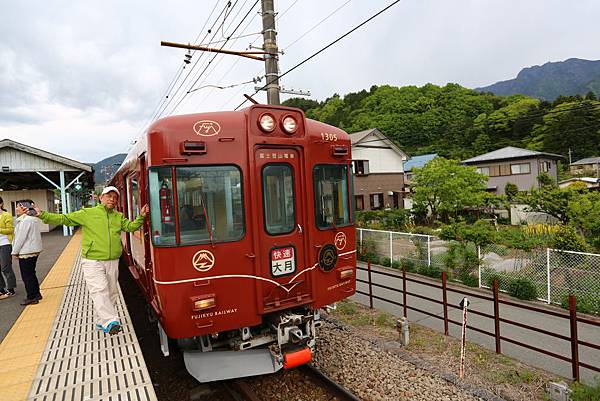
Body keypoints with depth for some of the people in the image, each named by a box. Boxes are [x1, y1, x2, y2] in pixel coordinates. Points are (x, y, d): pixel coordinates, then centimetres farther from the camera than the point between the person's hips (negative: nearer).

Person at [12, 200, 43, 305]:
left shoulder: (26, 220, -19)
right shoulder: (33, 218, 12)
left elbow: (21, 237, -18)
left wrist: (15, 251, -11)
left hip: (26, 252, -10)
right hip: (34, 250, 10)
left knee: (27, 276, -1)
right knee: (31, 274, 18)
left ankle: (32, 297, 6)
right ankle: (36, 294, 26)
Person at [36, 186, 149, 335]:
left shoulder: (119, 216, 13)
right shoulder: (87, 213, 1)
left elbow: (130, 227, 5)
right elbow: (64, 219, 1)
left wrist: (141, 217, -8)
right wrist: (43, 215, -7)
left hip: (112, 262, 5)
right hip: (93, 262, -5)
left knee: (111, 293, 10)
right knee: (100, 291, -16)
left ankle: (102, 321, 24)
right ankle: (111, 321, -21)